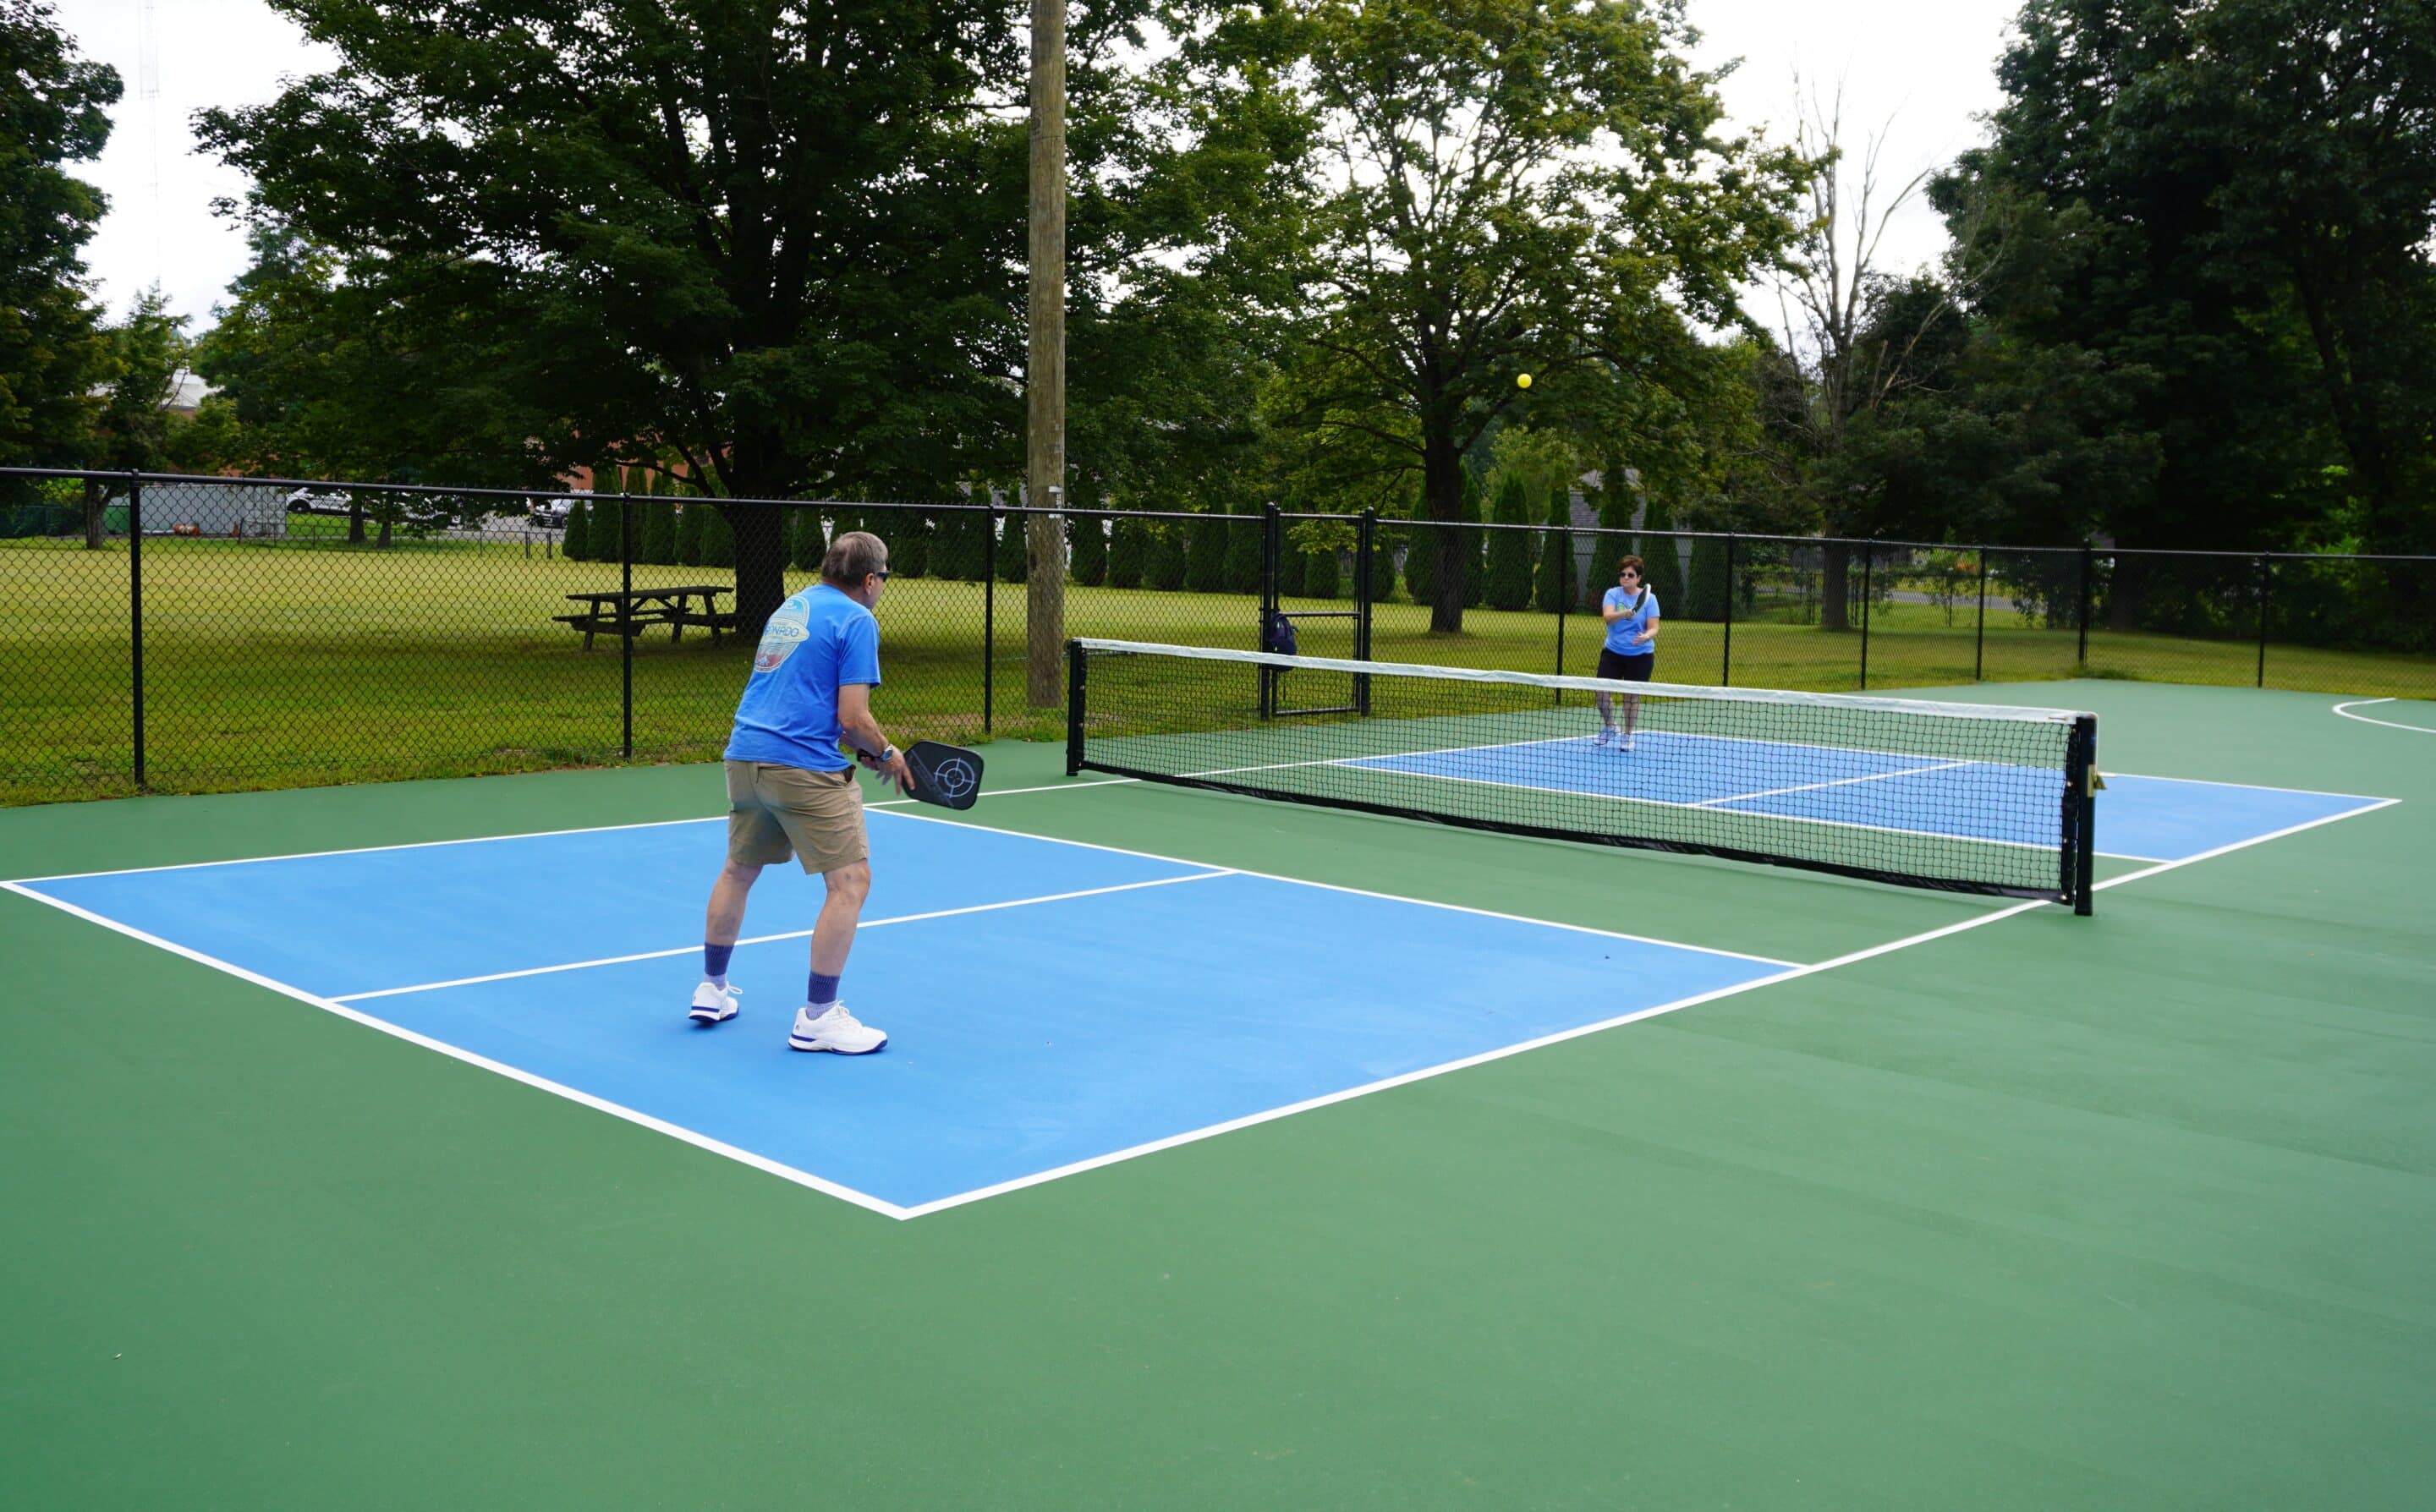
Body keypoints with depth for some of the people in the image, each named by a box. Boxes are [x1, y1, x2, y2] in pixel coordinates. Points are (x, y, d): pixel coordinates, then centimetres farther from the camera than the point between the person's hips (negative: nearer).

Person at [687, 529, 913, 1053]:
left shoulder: (789, 608, 18)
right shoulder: (856, 621, -7)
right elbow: (853, 717, -14)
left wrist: (861, 749, 20)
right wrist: (886, 755, 5)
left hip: (745, 756, 9)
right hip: (805, 769, -9)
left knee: (738, 871, 23)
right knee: (851, 882, -2)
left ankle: (711, 991, 35)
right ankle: (817, 1017, 0)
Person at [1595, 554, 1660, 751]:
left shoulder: (1649, 598, -6)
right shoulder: (1612, 594, -4)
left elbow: (1653, 628, -10)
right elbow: (1608, 616, -22)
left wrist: (1646, 636, -33)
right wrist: (1625, 613, -41)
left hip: (1640, 655, -1)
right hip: (1613, 652, 1)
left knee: (1632, 696, 3)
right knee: (1601, 692, -3)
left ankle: (1627, 736, 22)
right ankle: (1609, 728, 24)